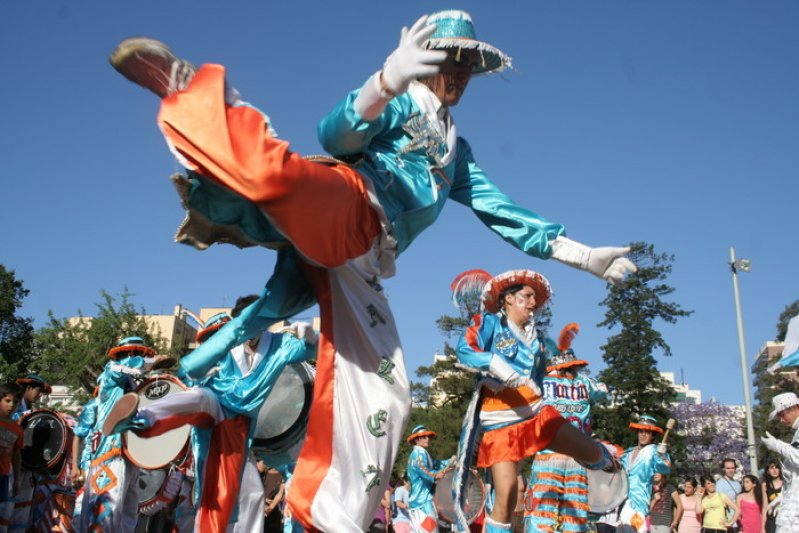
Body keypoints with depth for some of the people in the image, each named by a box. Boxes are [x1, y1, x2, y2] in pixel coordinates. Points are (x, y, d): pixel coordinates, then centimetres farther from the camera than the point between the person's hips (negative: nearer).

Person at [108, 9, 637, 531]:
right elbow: (337, 135, -7)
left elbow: (501, 211, 34)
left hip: (358, 264, 6)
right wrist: (386, 83, -30)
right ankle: (184, 86, -21)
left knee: (384, 394, -1)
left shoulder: (455, 151, 36)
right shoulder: (403, 103, 14)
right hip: (343, 209, -6)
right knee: (274, 171, -39)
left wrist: (582, 254, 27)